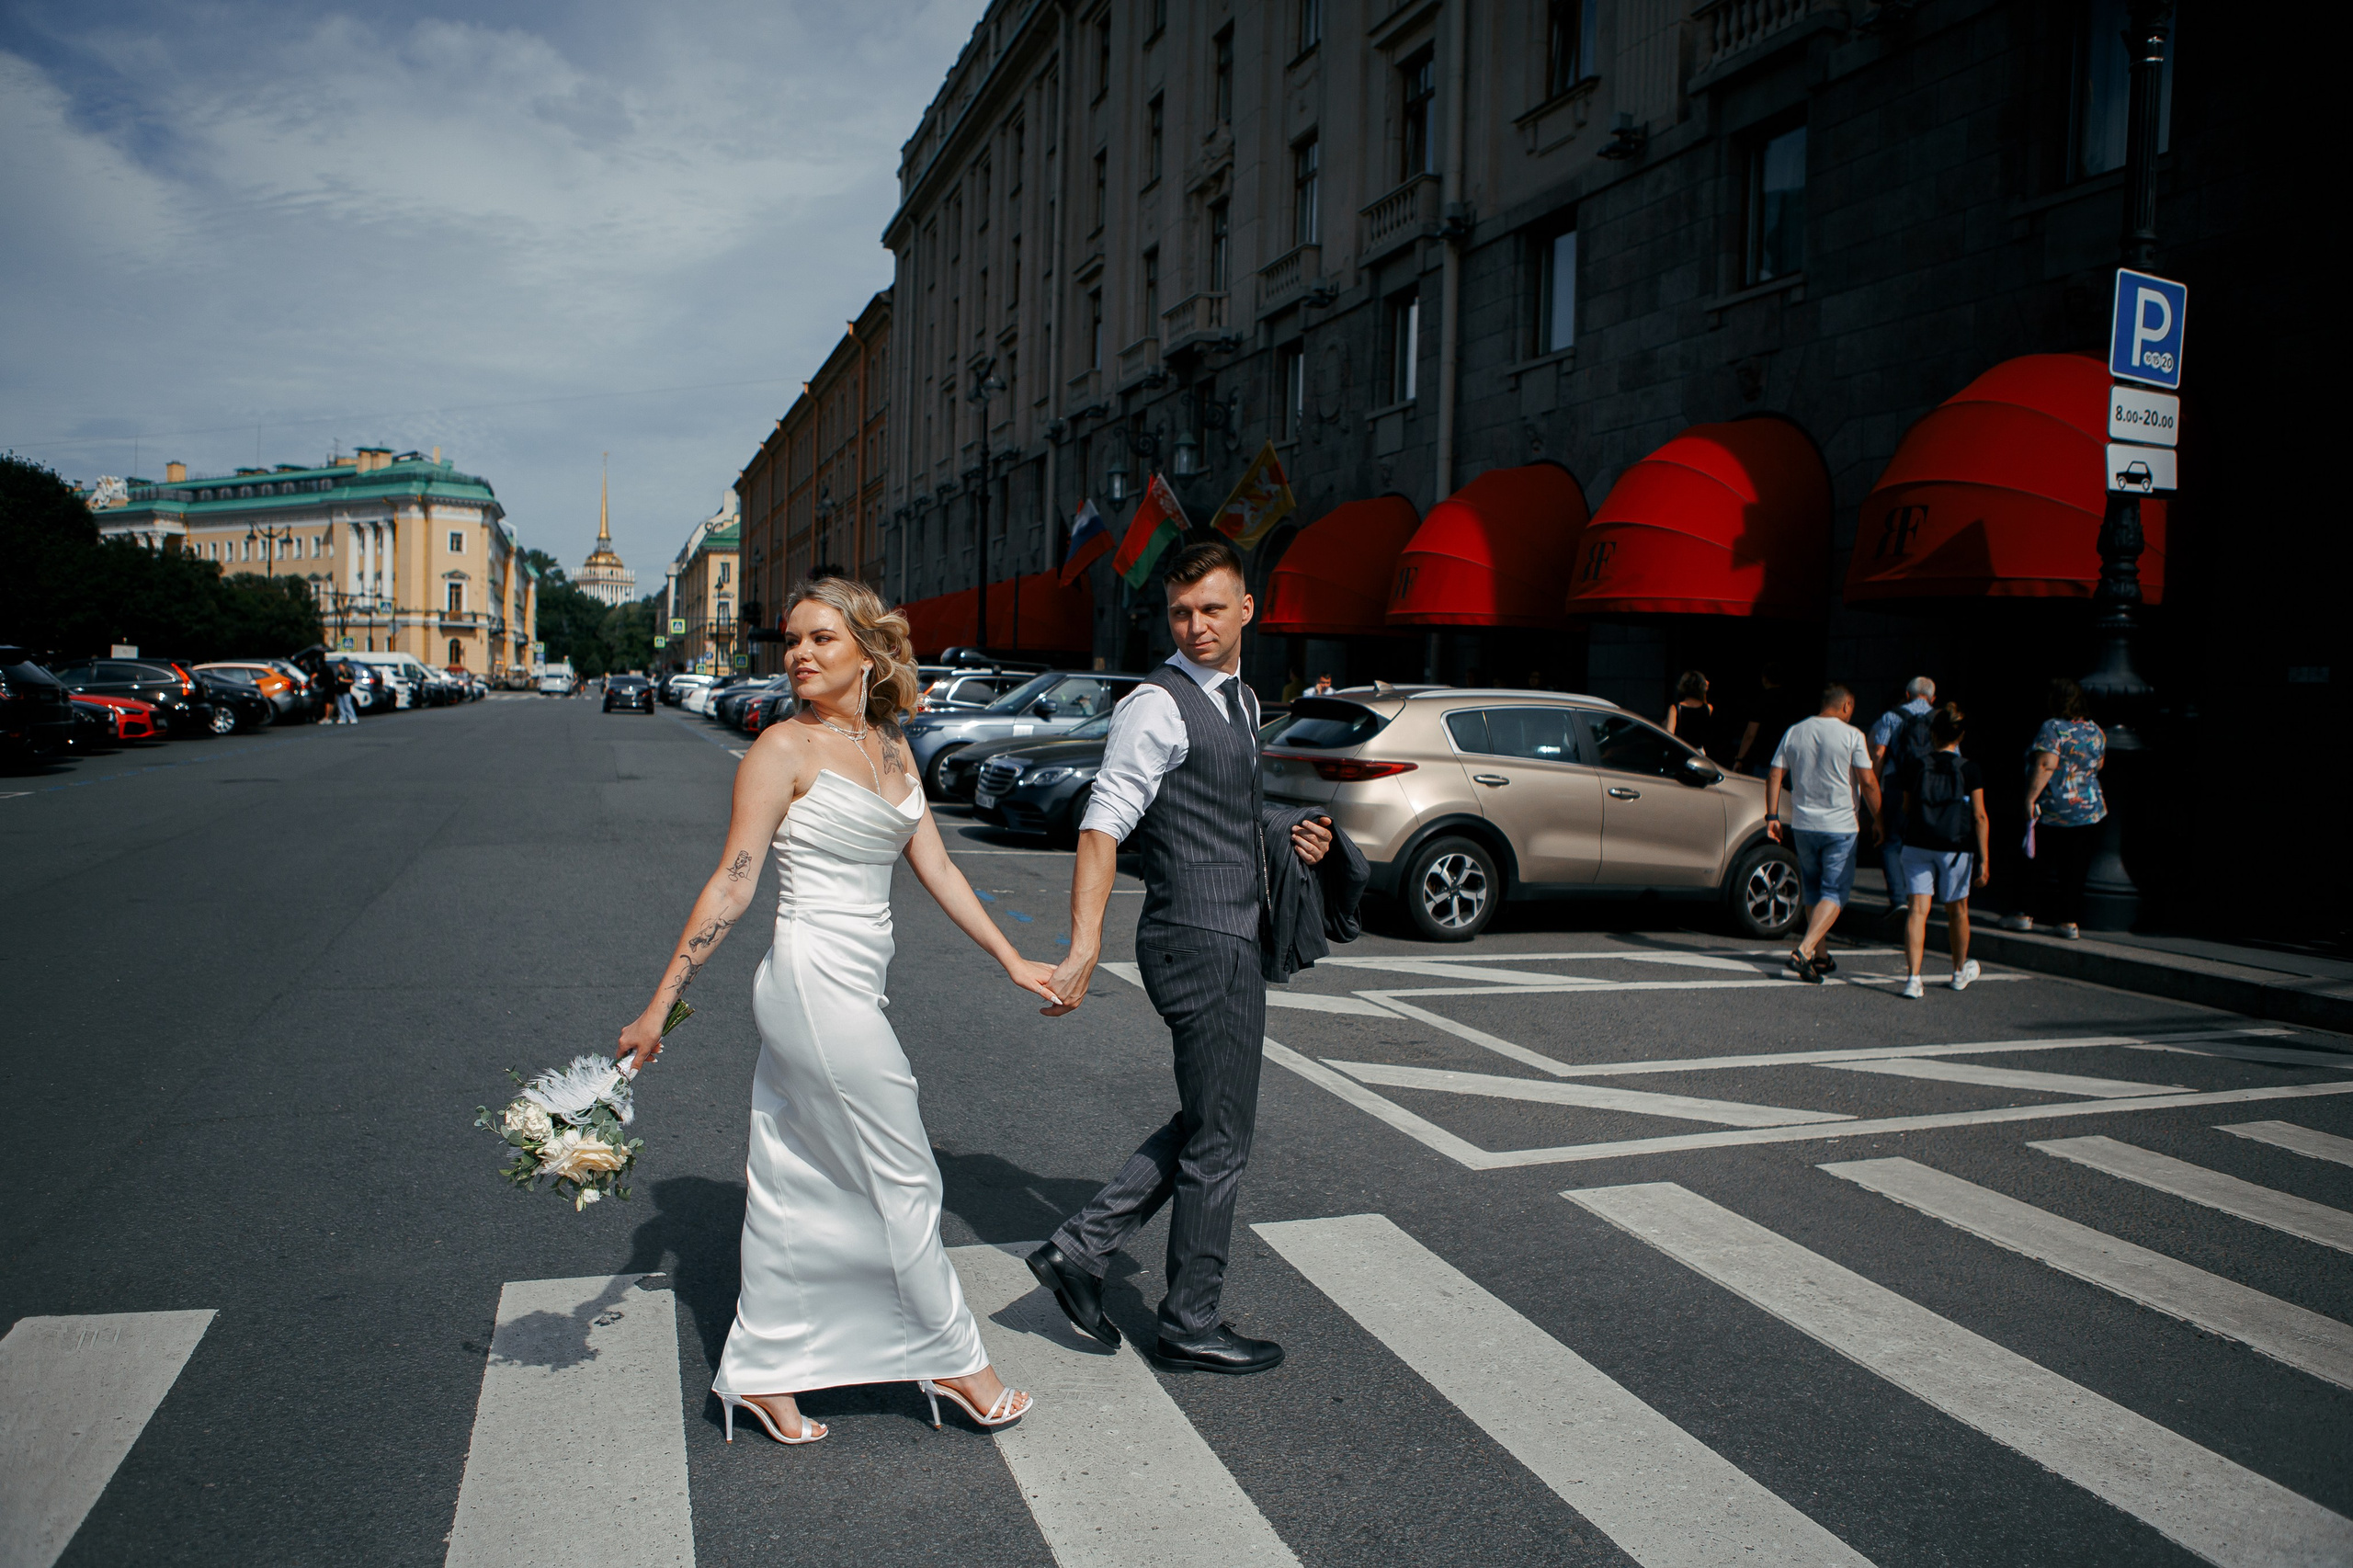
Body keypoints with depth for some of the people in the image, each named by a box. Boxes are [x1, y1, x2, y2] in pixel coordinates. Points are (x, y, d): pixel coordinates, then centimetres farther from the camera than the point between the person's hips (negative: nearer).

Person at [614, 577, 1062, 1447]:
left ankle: (761, 1373, 27)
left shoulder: (890, 747, 11)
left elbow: (936, 868, 14)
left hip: (850, 990, 7)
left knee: (800, 1186, 14)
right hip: (813, 981, -7)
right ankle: (952, 1359, 21)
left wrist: (1012, 961, 14)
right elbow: (731, 885, -11)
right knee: (902, 1178, 4)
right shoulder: (785, 748, -9)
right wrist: (660, 1006, -11)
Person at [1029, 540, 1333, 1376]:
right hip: (1200, 942, -9)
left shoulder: (1241, 701, 15)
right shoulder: (1157, 705, -13)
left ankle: (1079, 1248, 21)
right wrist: (1085, 943, -30)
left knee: (1205, 1127, 17)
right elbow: (1103, 824, -21)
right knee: (1219, 1141, 2)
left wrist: (1291, 838, 8)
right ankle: (1191, 1328, 18)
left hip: (1235, 938, 9)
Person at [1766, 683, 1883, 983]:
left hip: (1802, 825, 5)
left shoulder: (1794, 732, 6)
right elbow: (1868, 782, -9)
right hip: (1840, 827, -5)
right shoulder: (1852, 736, -7)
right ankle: (1804, 951, -17)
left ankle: (1821, 957, 23)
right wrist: (1878, 821, 1)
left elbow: (1774, 776, 4)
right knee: (1834, 893, -1)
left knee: (1812, 891, 16)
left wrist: (1772, 816, 7)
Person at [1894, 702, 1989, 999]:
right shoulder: (1969, 769, -3)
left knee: (1917, 910, -3)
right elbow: (1979, 817, -5)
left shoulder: (1916, 768, 2)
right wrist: (1984, 859, -3)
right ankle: (1960, 972, 36)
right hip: (1956, 848, 0)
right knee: (1957, 909, 17)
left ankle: (1913, 977, -16)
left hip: (1917, 846, 1)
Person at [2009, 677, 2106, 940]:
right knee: (2074, 869, 7)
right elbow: (2099, 765, 19)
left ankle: (2027, 915, 9)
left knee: (2042, 864, 4)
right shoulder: (2095, 731, 7)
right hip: (2088, 809, 5)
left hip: (2052, 810, -5)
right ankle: (2070, 921, 9)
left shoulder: (2052, 728, -12)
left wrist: (2030, 798, -18)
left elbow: (2046, 765, -20)